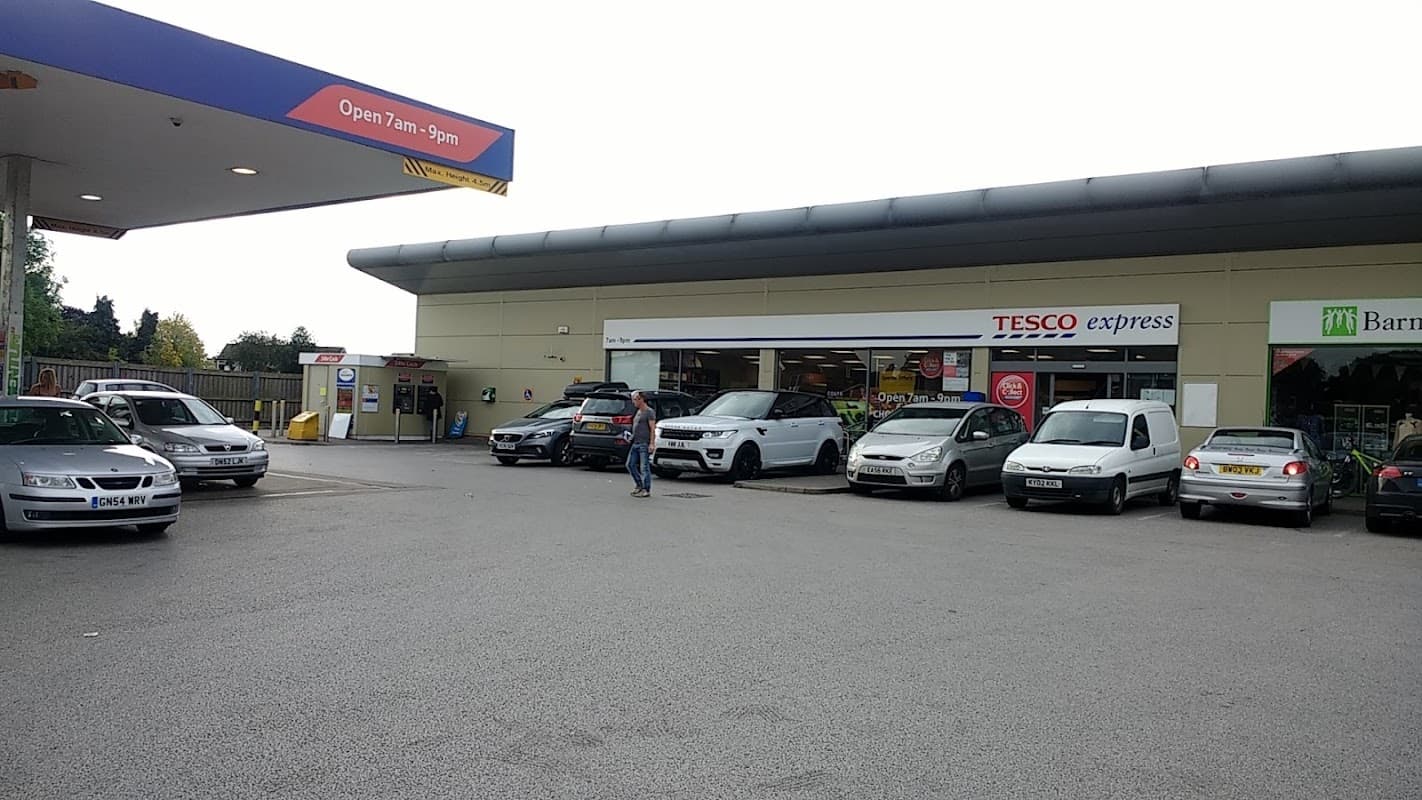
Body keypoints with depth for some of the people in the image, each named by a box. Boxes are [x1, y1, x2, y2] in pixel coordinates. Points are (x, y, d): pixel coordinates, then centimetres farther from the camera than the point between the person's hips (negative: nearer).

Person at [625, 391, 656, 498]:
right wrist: (630, 434, 15)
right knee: (630, 464, 9)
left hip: (645, 444, -9)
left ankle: (646, 490, -2)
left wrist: (652, 443, -20)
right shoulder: (638, 412, 20)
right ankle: (639, 485, 21)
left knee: (644, 467, -7)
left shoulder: (649, 412, -7)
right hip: (635, 443, 9)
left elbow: (652, 429, -14)